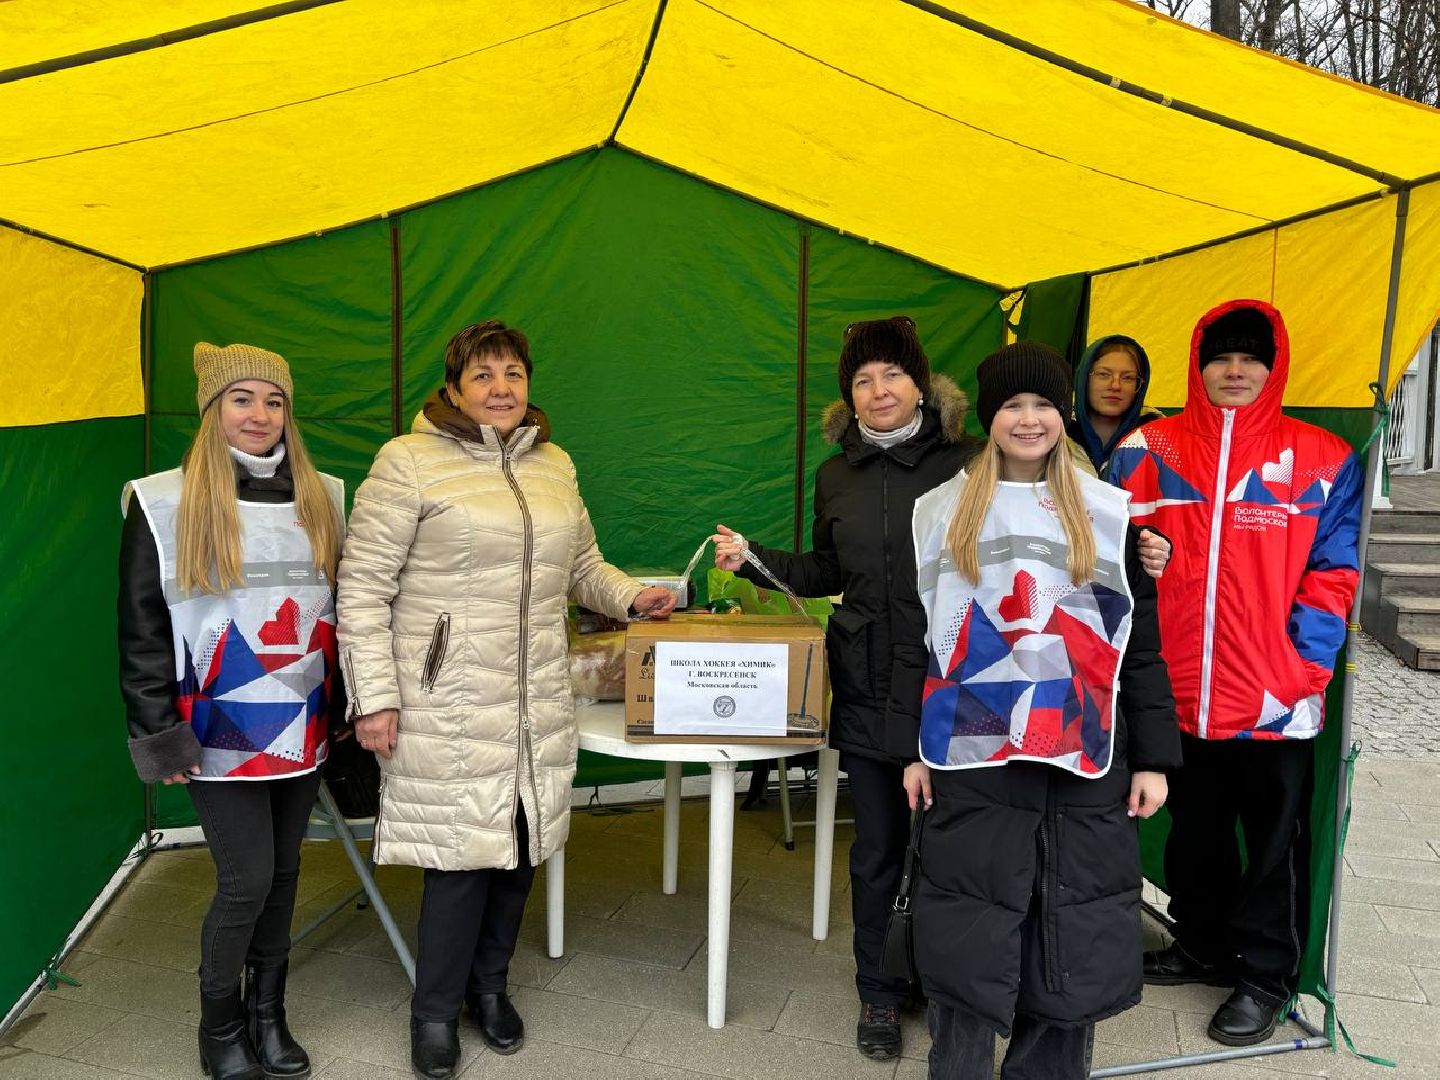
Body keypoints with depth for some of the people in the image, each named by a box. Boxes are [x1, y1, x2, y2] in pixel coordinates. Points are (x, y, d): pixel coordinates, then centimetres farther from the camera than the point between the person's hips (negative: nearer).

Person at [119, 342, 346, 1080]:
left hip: (303, 726, 4)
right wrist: (158, 733, -9)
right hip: (222, 732, -4)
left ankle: (267, 1013, 33)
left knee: (283, 872, 14)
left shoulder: (321, 499, 6)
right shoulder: (164, 504, -6)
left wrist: (343, 703, 10)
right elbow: (142, 627, -6)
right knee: (247, 880, -1)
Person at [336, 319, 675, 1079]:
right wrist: (374, 698, -11)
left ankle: (489, 984, 37)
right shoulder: (410, 461, -7)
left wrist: (631, 596, 4)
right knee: (461, 853, -1)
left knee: (519, 846, 13)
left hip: (537, 704, 6)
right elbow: (363, 587, -7)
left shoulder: (554, 465, 11)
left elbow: (580, 565, 23)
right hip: (447, 708, -5)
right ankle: (435, 1010, 24)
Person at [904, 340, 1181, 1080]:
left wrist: (1153, 756, 2)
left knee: (1076, 941, 8)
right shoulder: (942, 510, 6)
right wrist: (910, 747, 1)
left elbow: (1141, 643, 6)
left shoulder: (1107, 513, 6)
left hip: (1083, 758, 1)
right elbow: (914, 637, 5)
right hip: (973, 755, 0)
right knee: (966, 939, 5)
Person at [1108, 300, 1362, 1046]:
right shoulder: (1148, 453, 1)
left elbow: (1331, 577, -3)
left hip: (1277, 700, -2)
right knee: (1194, 832, 20)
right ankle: (1202, 946, 40)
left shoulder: (1323, 462, -2)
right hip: (1179, 692, 2)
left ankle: (1264, 977, 30)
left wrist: (1301, 669, -11)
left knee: (1274, 843, 12)